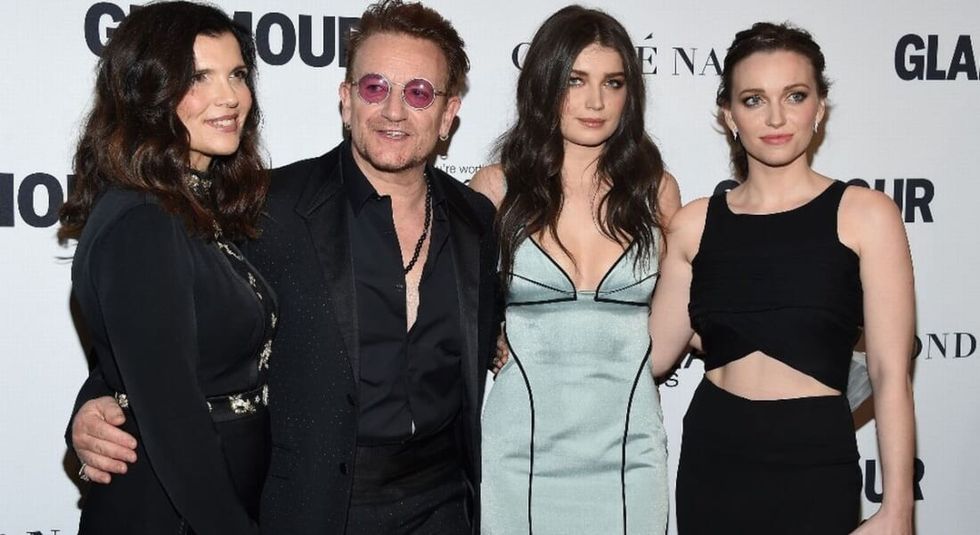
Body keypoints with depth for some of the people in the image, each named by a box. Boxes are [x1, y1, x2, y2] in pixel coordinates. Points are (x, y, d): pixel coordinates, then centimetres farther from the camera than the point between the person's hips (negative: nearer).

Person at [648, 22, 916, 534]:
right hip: (711, 458, 3)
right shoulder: (695, 223, 3)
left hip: (815, 463, -3)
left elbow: (890, 373, -8)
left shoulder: (864, 215, -5)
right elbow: (653, 352, 5)